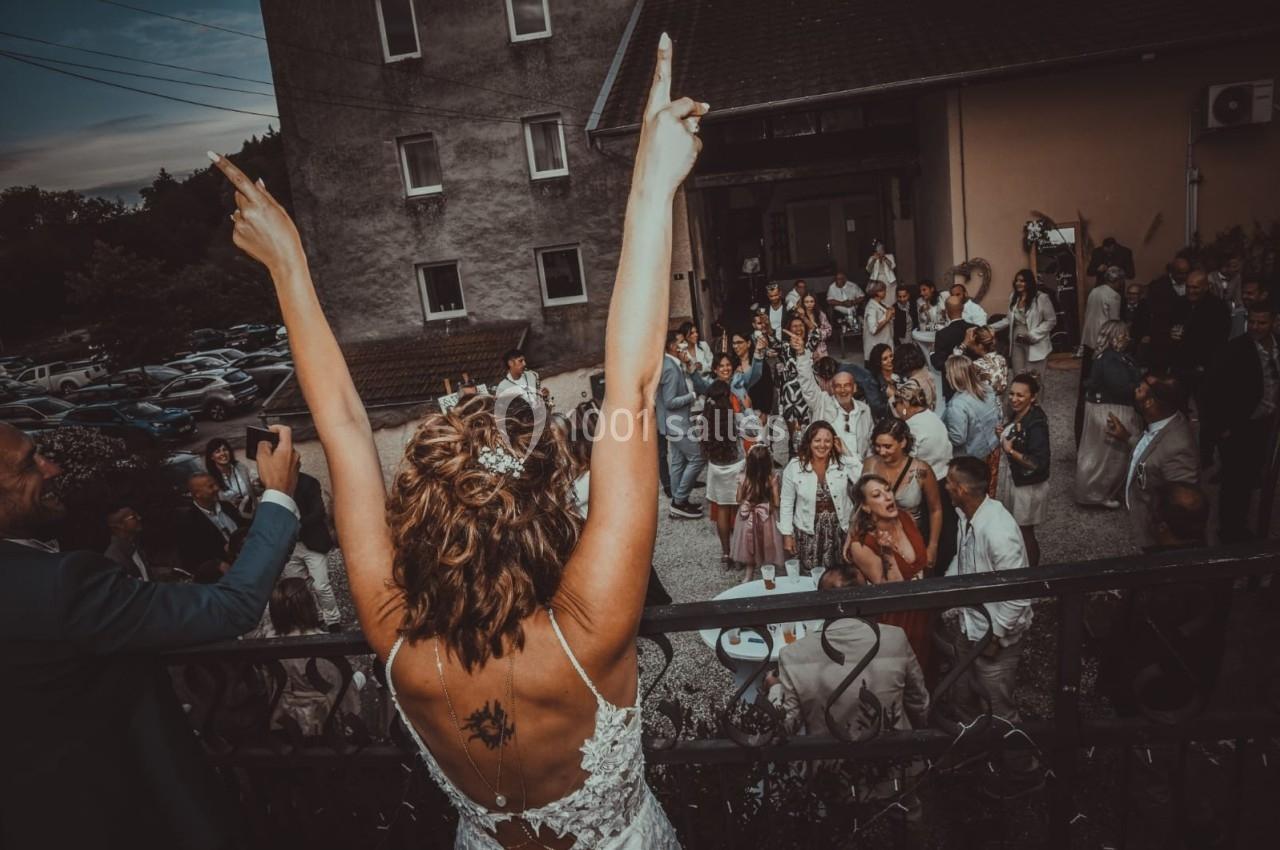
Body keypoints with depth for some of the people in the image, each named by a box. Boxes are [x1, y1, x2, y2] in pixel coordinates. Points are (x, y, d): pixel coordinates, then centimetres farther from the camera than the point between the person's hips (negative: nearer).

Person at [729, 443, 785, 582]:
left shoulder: (744, 479, -16)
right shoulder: (772, 479, -20)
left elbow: (739, 500, -5)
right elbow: (776, 503, -14)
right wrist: (780, 497, 6)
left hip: (748, 518, 1)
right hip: (767, 519, -1)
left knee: (749, 544, 18)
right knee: (767, 546, 16)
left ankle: (749, 574, 31)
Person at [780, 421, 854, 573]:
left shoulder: (843, 463, -6)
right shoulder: (794, 466, -9)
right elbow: (786, 503, -2)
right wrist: (787, 534, -3)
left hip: (838, 530, 1)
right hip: (808, 531, -1)